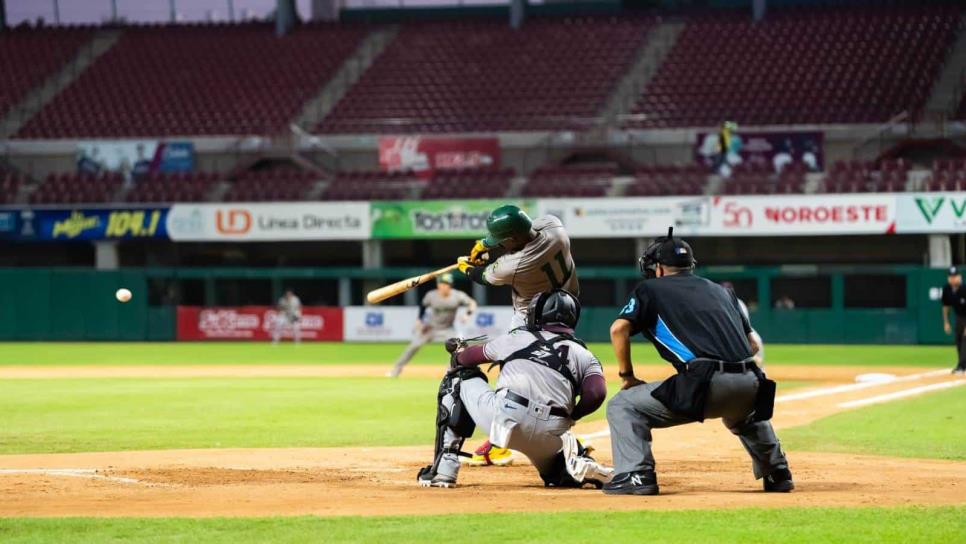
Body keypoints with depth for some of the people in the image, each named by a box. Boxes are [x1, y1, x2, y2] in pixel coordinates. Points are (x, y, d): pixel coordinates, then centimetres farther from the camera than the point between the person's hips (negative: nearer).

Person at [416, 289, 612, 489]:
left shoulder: (517, 337, 18)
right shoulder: (585, 356, 17)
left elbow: (470, 356, 30)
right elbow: (596, 394, -3)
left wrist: (458, 353, 55)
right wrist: (570, 417, 16)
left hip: (505, 420, -2)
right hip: (550, 434, 2)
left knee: (458, 379, 23)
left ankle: (444, 468, 13)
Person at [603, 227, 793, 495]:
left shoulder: (650, 289, 16)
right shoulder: (721, 291, 30)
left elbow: (619, 328, 0)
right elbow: (752, 344, 26)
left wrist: (627, 376, 10)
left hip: (706, 383, -6)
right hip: (749, 385, 6)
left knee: (623, 405, 7)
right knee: (745, 413, 42)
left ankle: (636, 474, -8)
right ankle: (777, 472, 32)